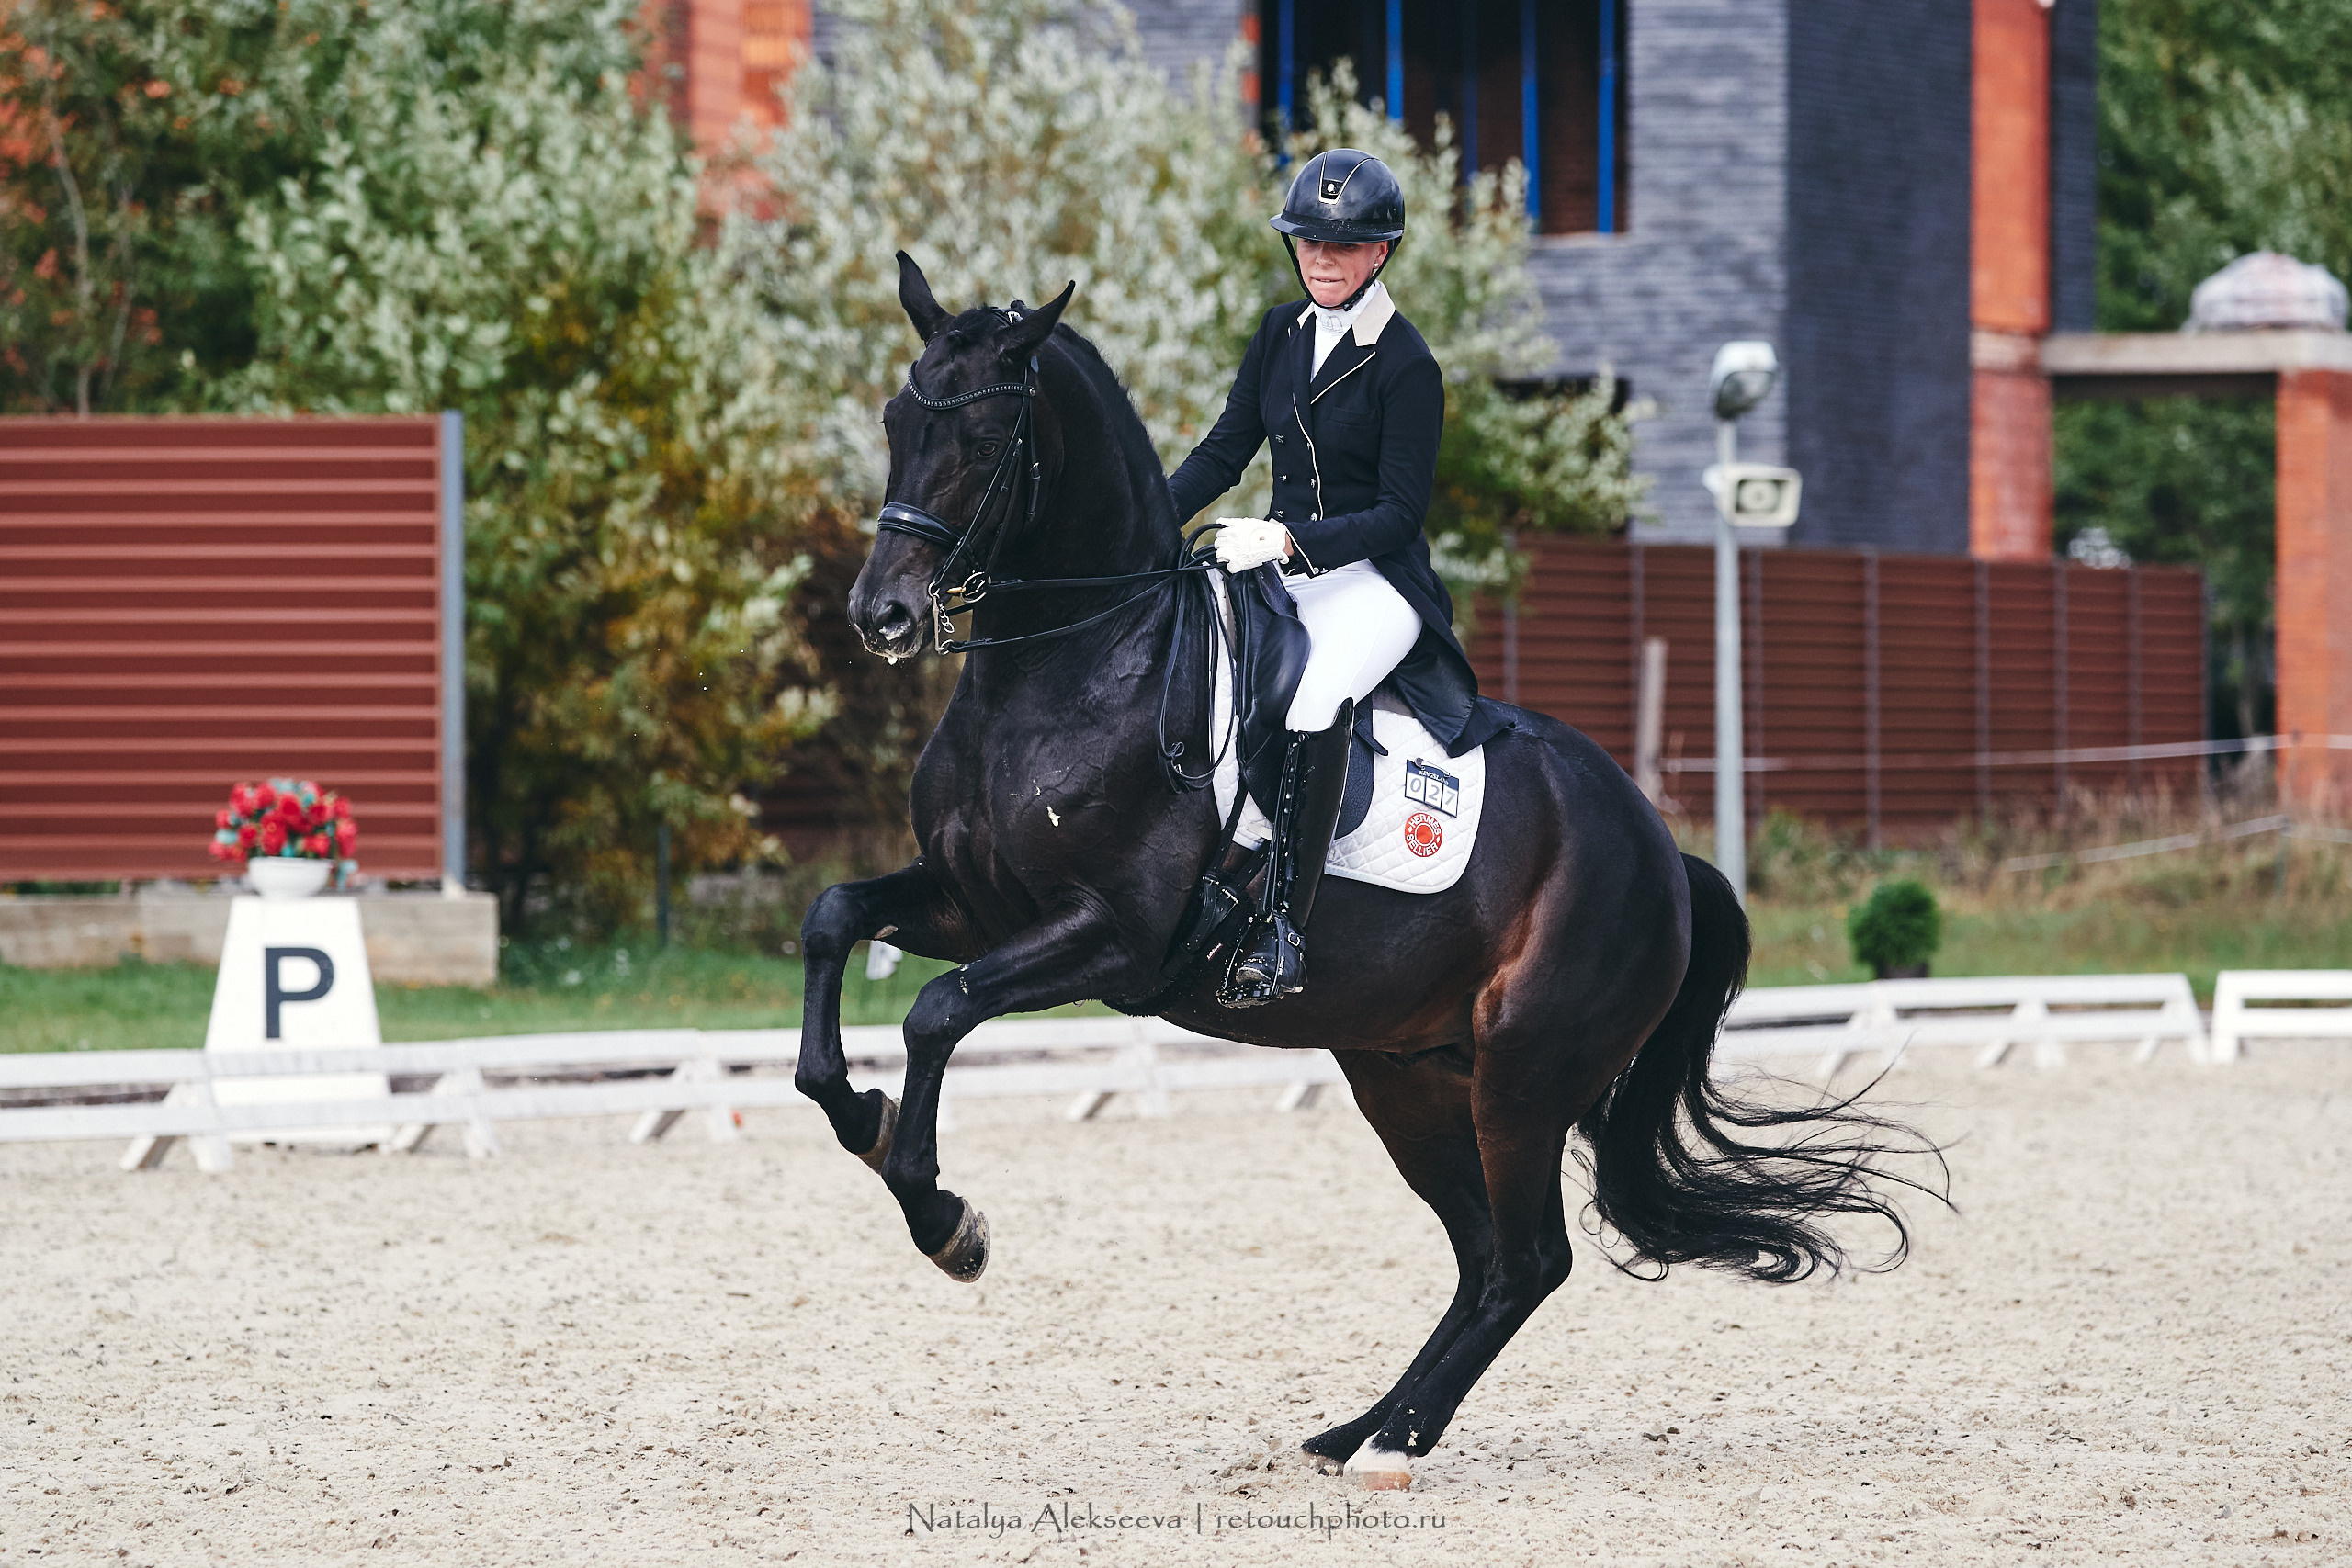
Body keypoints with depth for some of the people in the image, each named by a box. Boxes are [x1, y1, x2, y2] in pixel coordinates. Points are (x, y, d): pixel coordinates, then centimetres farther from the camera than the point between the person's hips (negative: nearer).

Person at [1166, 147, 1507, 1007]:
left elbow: (1399, 512, -14)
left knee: (1317, 694, -36)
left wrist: (1291, 539, -26)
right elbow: (1224, 451, 12)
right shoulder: (1282, 333, 9)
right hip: (1280, 565, 8)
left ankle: (1279, 932, -40)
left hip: (1375, 580, -8)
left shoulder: (1406, 367, -10)